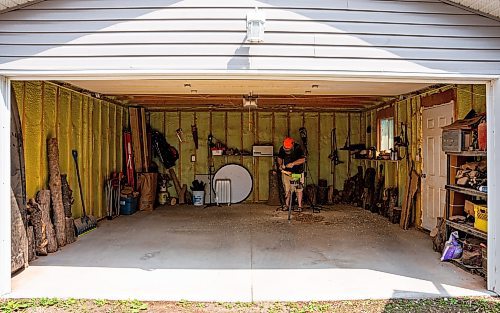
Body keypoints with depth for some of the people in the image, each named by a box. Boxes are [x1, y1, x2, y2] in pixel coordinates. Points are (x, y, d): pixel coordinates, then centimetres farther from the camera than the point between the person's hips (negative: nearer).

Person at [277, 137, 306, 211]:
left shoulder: (298, 148, -18)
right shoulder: (282, 149, -6)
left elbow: (303, 160, -26)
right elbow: (279, 158, 10)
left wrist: (293, 163, -36)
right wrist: (280, 165, -10)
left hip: (297, 172, -3)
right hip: (286, 172, 3)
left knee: (299, 189, 0)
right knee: (287, 189, 7)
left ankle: (300, 206, 8)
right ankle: (287, 205, 17)